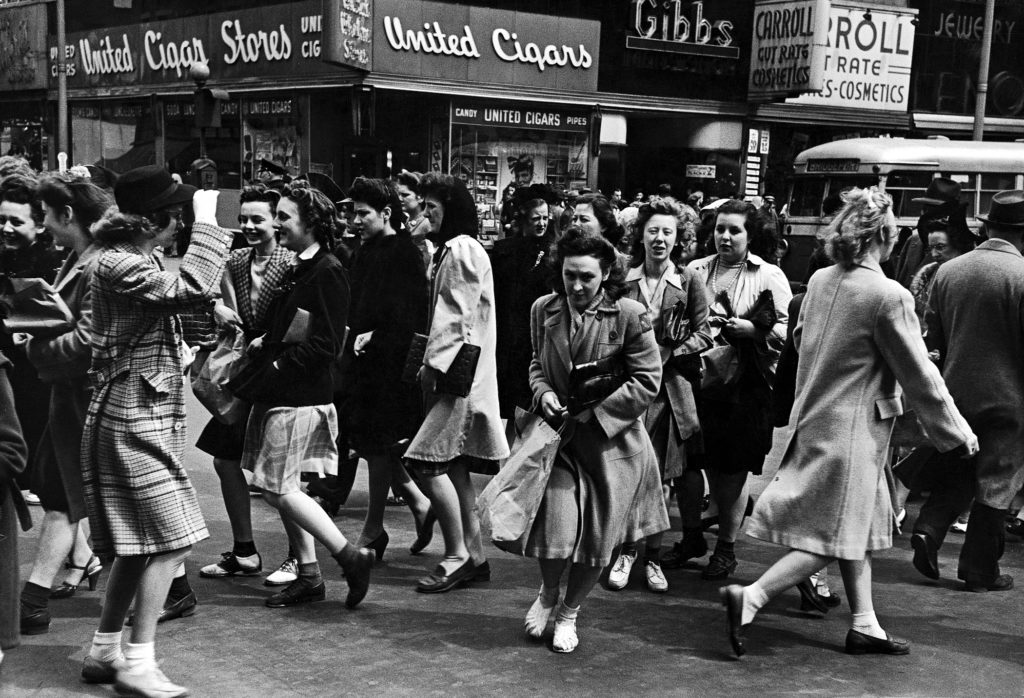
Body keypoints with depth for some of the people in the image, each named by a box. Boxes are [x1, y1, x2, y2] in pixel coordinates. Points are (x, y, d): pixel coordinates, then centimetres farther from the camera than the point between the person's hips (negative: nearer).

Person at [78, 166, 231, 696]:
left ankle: (103, 652, 24)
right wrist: (207, 222, -23)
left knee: (138, 545, 14)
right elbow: (192, 289, -30)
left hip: (143, 419, 10)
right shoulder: (117, 266, -18)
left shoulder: (136, 261, 14)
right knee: (170, 542, -9)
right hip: (132, 424, -10)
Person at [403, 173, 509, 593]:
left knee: (426, 461, -13)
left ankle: (457, 555, -6)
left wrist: (434, 363, -16)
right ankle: (474, 556, 15)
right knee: (453, 465, 10)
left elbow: (458, 318, -17)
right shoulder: (449, 250, 20)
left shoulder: (461, 250, -11)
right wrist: (432, 362, 13)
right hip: (455, 371, 10)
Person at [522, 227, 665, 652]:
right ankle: (548, 592, 24)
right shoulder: (544, 310, 1)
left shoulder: (630, 316, -12)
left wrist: (593, 407, -15)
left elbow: (647, 382, -8)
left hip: (611, 440, -1)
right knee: (557, 530, -11)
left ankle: (569, 612, 31)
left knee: (596, 541, 5)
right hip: (559, 436, 2)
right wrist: (543, 393, -7)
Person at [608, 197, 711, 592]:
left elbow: (703, 334, 4)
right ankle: (626, 552, 9)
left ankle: (652, 556, 14)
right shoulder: (625, 280, 5)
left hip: (669, 385, 0)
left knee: (658, 473, 3)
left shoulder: (688, 282, 4)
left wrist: (670, 355, -8)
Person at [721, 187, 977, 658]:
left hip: (813, 417, 8)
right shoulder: (889, 296, -19)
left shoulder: (820, 281, 0)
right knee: (831, 539, 0)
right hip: (852, 427, -8)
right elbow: (919, 374, -13)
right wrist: (956, 430, -2)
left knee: (859, 528, 17)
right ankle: (749, 598, -8)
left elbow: (802, 338, 14)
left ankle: (865, 626, 23)